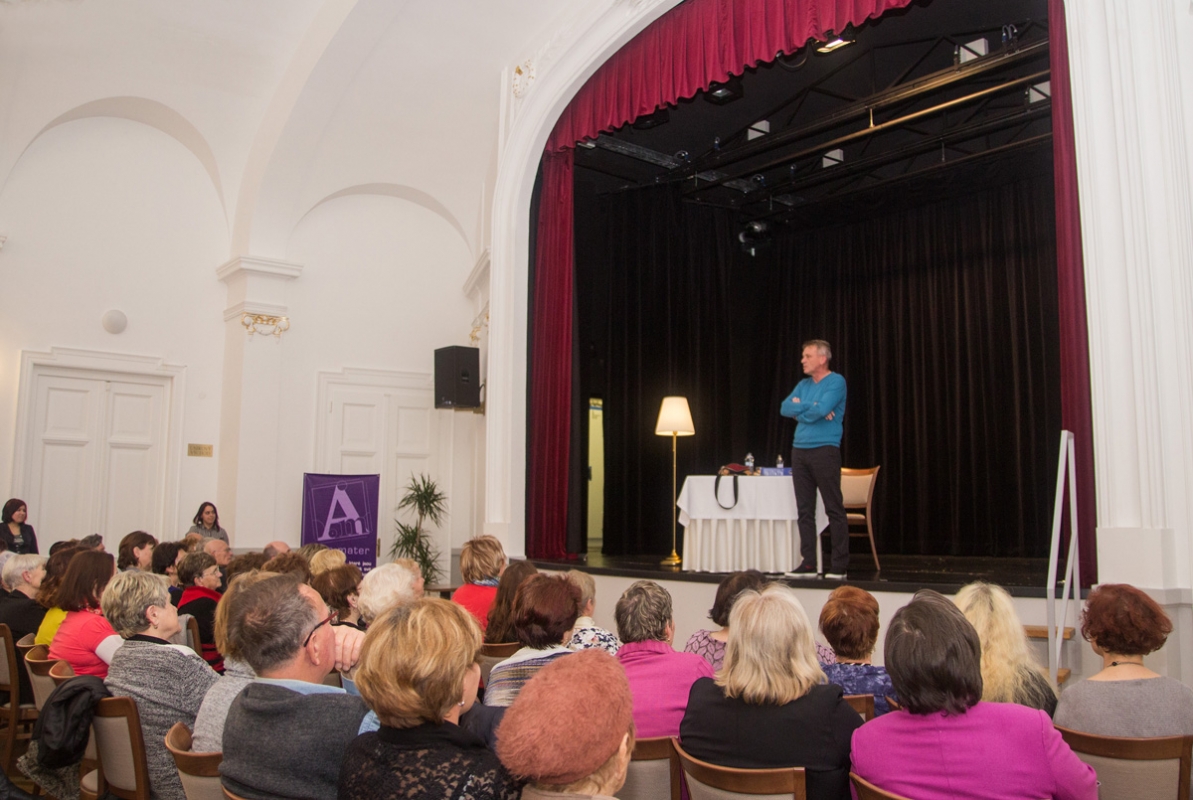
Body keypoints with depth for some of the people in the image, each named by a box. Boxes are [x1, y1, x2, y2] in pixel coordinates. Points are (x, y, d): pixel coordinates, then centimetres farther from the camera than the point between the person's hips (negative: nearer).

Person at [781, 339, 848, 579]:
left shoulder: (836, 382, -4)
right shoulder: (803, 385, 17)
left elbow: (820, 410, -17)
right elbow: (785, 408, 5)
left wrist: (799, 407, -1)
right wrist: (810, 408, -7)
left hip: (824, 450, -7)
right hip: (799, 450, 7)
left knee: (834, 510, -4)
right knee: (805, 510, 6)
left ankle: (840, 565, -1)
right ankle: (808, 563, 10)